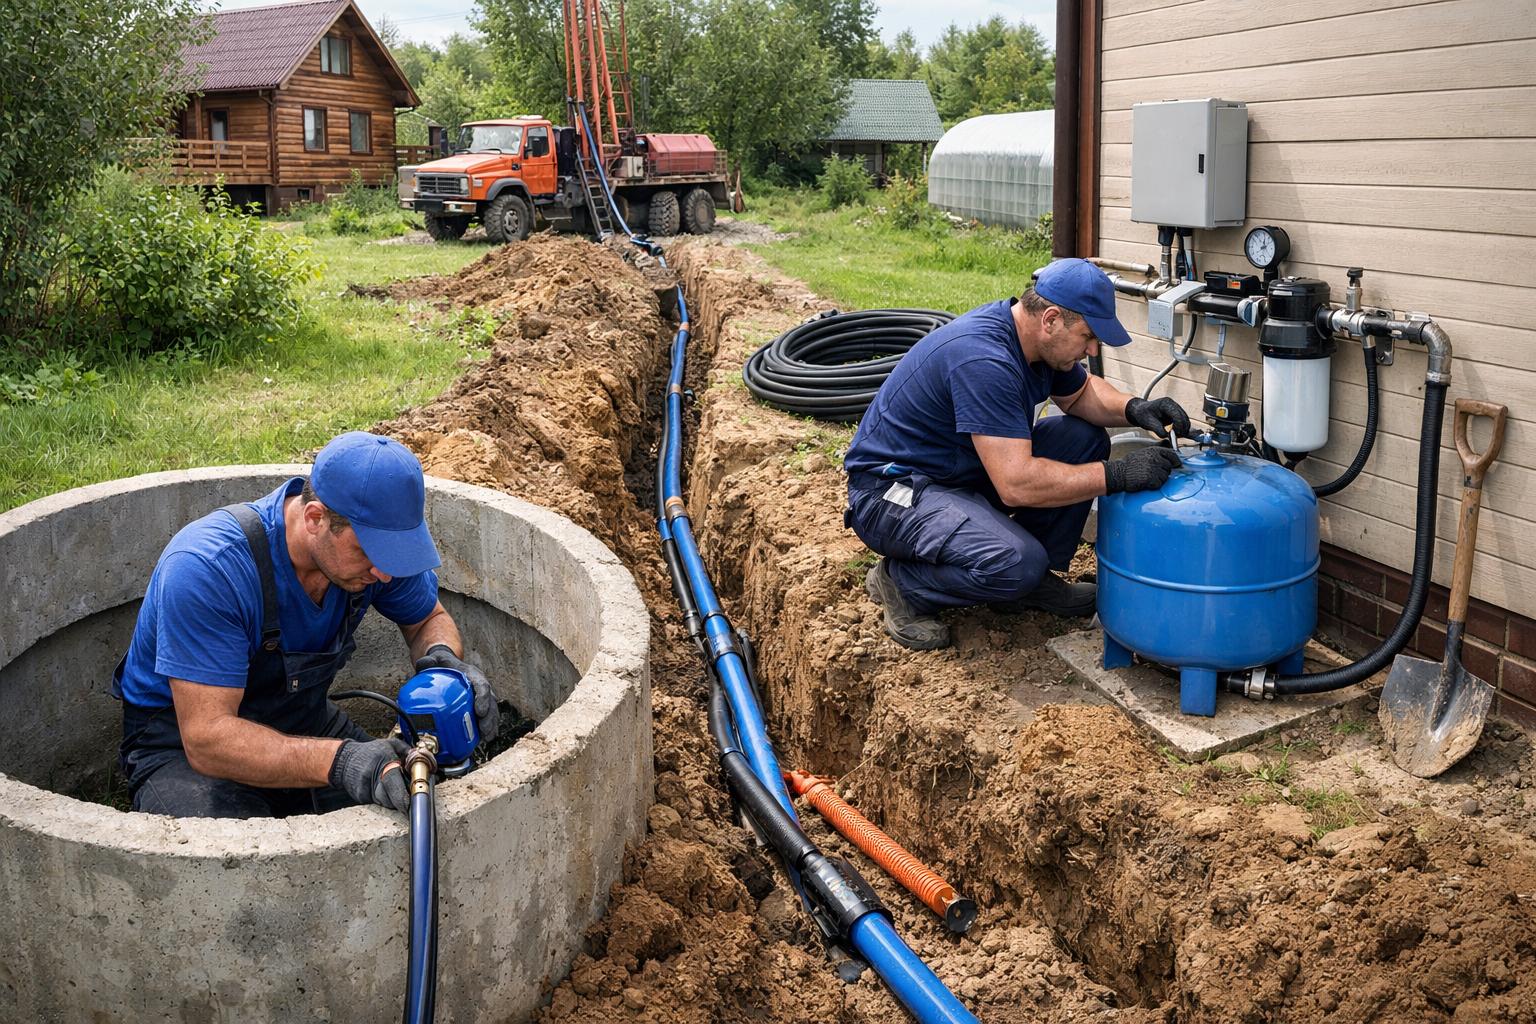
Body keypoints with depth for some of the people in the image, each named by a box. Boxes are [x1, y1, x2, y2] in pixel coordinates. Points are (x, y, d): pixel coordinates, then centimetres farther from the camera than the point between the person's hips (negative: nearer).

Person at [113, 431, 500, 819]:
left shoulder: (376, 542, -15)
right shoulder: (206, 568, -33)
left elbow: (429, 619, 6)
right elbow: (207, 737, -36)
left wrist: (444, 656, -20)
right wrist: (339, 761, -51)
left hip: (300, 722, 5)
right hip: (182, 743, -5)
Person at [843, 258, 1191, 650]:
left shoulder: (1036, 337, -1)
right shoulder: (984, 358, -30)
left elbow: (1081, 393, 18)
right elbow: (1017, 484, -34)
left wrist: (1134, 409, -3)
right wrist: (1119, 475, -29)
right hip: (891, 491, -10)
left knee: (1085, 439, 2)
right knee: (1017, 561, -32)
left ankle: (1034, 578, 9)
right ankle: (903, 583, -5)